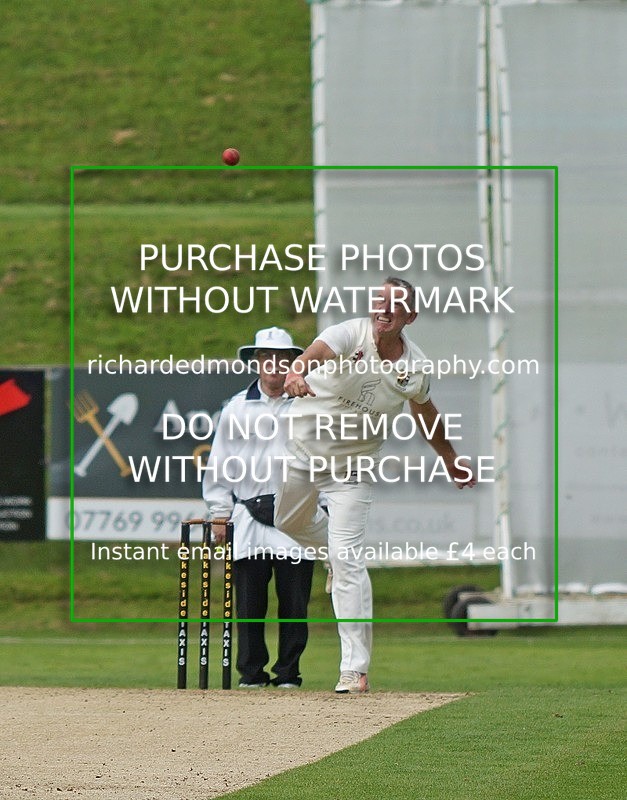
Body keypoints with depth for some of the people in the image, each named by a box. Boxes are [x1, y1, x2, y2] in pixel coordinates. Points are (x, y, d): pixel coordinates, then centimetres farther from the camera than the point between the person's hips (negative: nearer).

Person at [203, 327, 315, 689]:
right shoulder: (237, 408, 11)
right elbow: (219, 465, 12)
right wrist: (220, 513, 7)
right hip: (248, 518, 1)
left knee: (294, 600, -1)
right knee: (249, 600, 0)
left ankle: (289, 672, 6)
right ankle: (252, 671, 7)